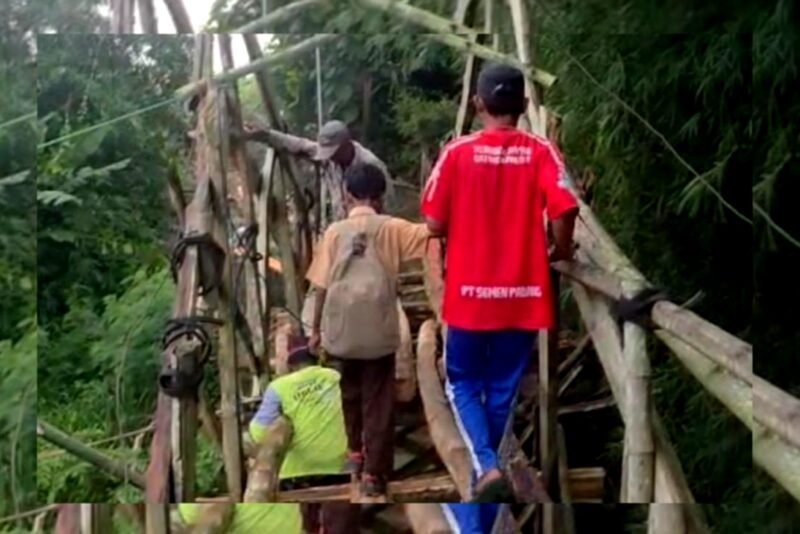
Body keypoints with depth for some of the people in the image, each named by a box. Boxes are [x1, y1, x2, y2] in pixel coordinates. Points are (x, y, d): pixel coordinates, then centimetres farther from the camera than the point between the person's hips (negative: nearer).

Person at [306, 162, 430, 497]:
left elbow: (321, 286, 0)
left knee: (351, 393, 22)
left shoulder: (335, 232, 1)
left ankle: (356, 453, 36)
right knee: (378, 402, 6)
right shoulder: (391, 228, -2)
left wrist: (316, 329, 9)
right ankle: (373, 474, 5)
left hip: (341, 330, 2)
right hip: (379, 331, -1)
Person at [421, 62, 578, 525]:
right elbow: (564, 213, -16)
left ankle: (486, 466, -6)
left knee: (464, 383, 14)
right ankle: (487, 467, 29)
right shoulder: (542, 152, -5)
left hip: (469, 291, -1)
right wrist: (560, 252, 4)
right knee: (503, 388, 16)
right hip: (523, 293, 1)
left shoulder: (458, 153, -6)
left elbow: (435, 225, -6)